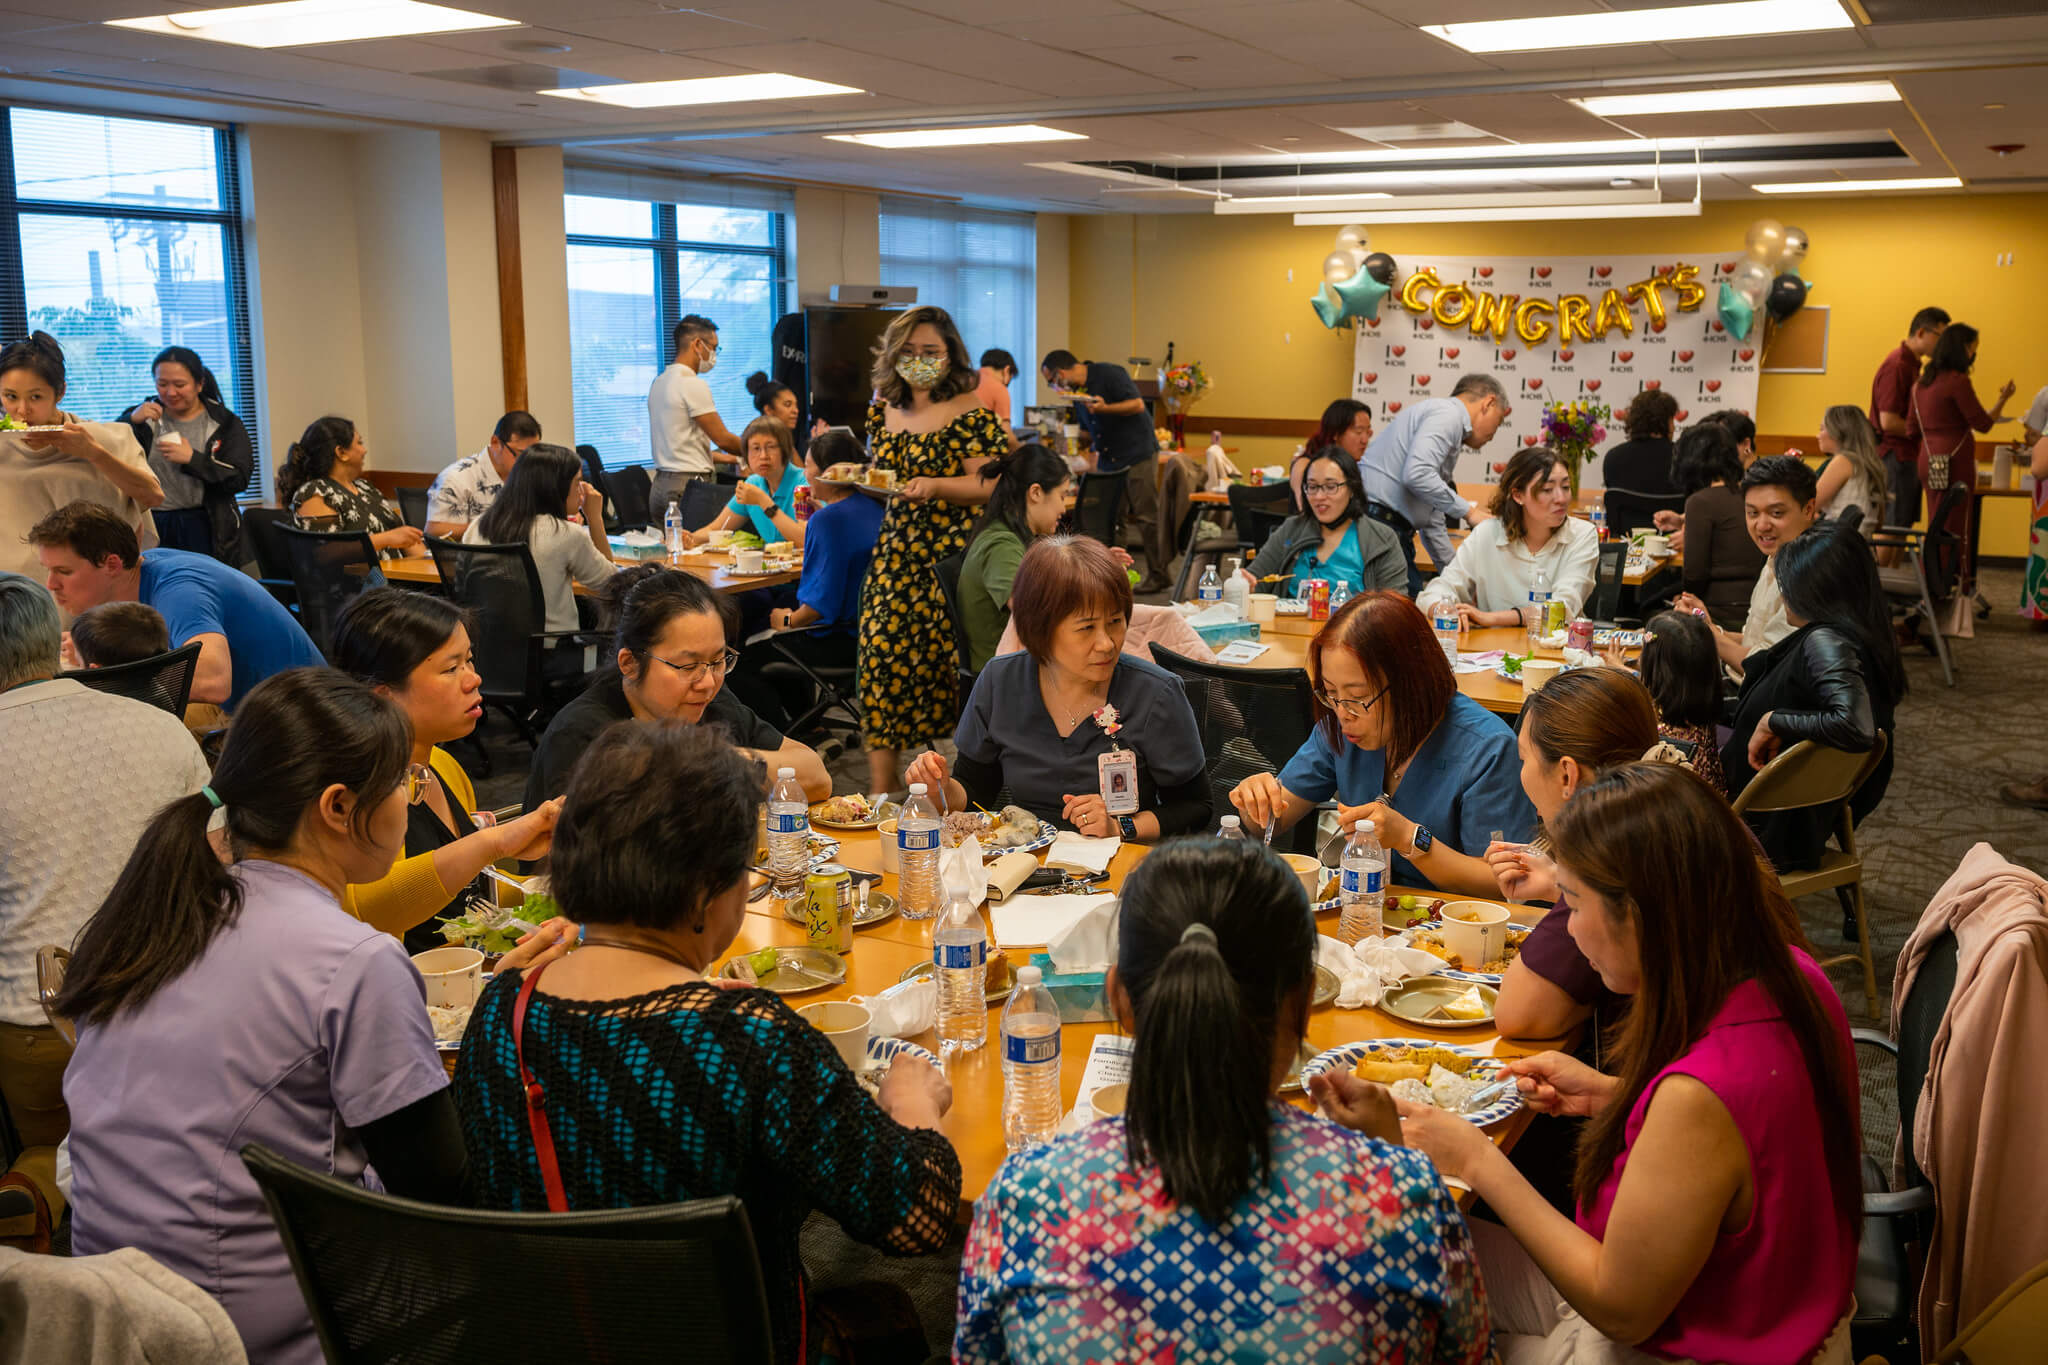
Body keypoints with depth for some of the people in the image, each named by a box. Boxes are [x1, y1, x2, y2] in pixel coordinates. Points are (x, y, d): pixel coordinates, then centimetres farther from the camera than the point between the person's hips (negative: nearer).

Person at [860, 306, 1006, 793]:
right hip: (895, 550, 6)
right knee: (882, 655, 0)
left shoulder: (970, 413, -6)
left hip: (950, 555, -5)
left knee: (950, 662, -5)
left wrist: (936, 486, -25)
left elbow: (988, 486, -11)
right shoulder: (883, 410, 13)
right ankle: (880, 794, 5)